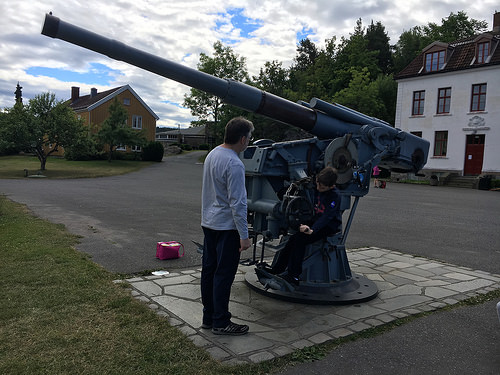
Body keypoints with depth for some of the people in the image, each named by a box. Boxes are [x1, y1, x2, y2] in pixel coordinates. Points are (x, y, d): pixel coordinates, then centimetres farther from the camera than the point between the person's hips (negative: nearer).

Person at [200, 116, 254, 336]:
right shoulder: (234, 164, -21)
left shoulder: (212, 155, 8)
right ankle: (221, 323, 11)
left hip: (208, 224, 9)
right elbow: (237, 203, -22)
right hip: (226, 227, -9)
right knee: (224, 275, 0)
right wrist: (244, 235, -17)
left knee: (209, 270, 14)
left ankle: (208, 317, 26)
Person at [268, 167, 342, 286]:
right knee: (293, 237, -13)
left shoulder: (335, 196, -18)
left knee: (300, 239, -25)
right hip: (317, 222, 7)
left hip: (329, 227, -7)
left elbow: (327, 216, -27)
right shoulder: (317, 190, 3)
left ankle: (294, 275, -20)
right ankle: (277, 268, -6)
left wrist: (312, 229, -38)